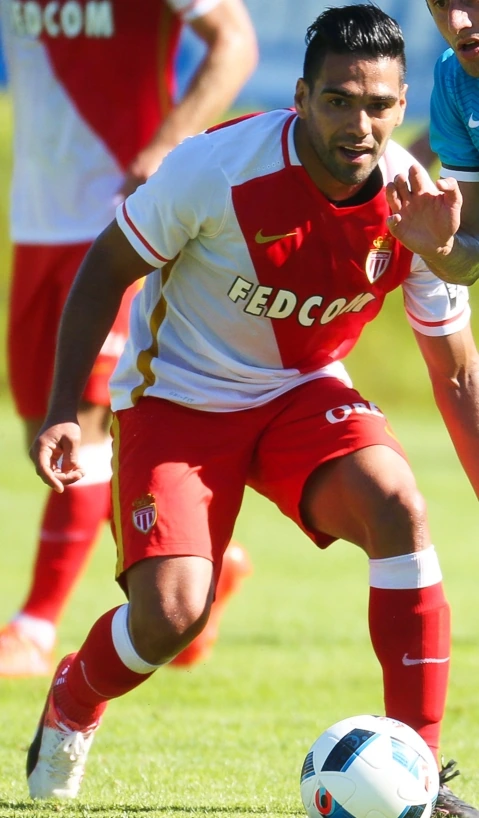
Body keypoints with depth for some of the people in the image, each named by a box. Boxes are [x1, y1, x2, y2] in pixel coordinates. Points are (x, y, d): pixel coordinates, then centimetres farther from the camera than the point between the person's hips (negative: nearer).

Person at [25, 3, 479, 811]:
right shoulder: (218, 167, -25)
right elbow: (106, 269, -9)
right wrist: (62, 409, -16)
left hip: (304, 391, 3)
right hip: (178, 395, -3)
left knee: (397, 507, -27)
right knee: (170, 613, -19)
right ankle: (69, 706, 19)